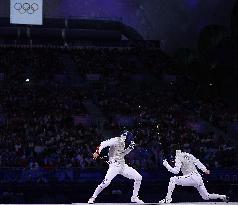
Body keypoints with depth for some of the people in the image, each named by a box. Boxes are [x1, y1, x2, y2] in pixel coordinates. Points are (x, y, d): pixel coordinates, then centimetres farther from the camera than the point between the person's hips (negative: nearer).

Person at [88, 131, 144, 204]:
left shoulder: (122, 142, 17)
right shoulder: (116, 140, -9)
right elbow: (103, 144, -20)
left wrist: (130, 148, 15)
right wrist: (97, 152, -35)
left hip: (122, 165, 9)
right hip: (114, 165, -9)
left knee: (138, 177, 4)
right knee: (106, 181, -27)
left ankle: (134, 197, 15)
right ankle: (93, 197, -12)